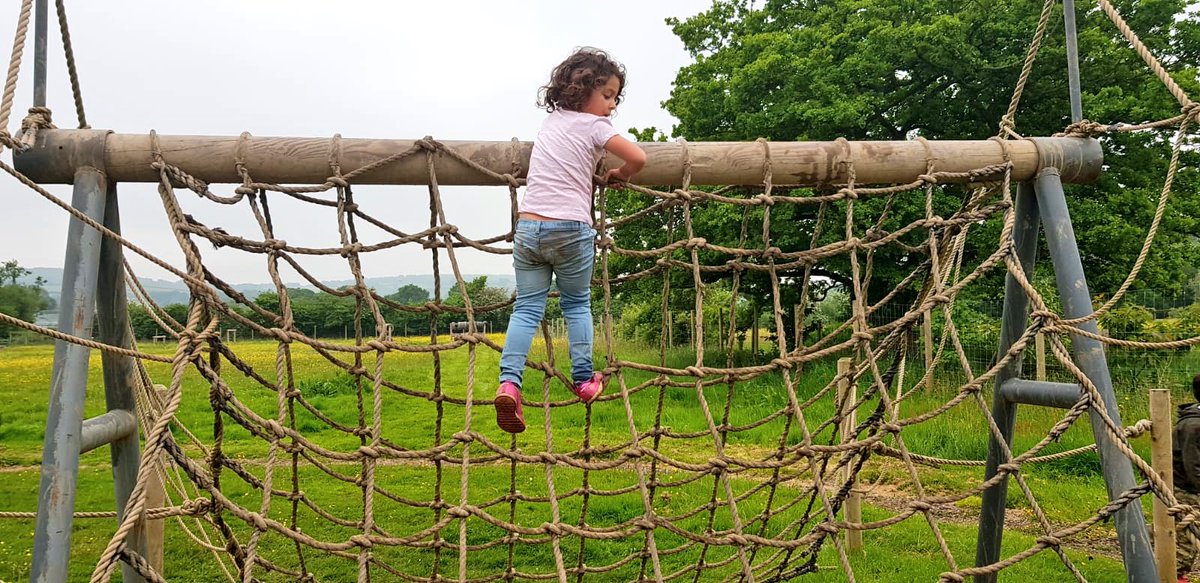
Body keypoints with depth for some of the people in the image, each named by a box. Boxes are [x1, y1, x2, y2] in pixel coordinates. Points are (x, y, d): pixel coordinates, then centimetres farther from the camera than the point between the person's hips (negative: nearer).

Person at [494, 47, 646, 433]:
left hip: (528, 226, 4)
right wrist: (619, 176, 7)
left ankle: (509, 381, -12)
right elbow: (638, 158, -14)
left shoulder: (551, 119, 17)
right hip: (570, 230, -4)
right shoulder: (593, 126, -2)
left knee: (526, 308, 5)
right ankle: (583, 380, 21)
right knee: (577, 305, 15)